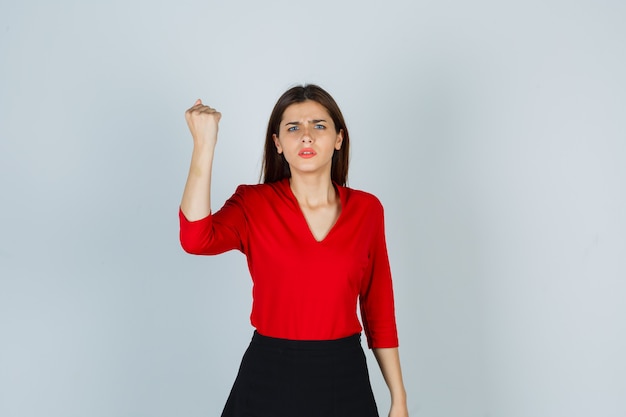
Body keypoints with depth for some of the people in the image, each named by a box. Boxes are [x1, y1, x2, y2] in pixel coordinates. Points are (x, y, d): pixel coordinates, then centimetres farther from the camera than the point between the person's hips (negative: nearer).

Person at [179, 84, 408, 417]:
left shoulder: (366, 209, -1)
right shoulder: (253, 203, -6)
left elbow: (379, 310, 4)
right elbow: (195, 239, -27)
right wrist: (204, 145, -27)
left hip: (344, 379, 2)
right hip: (269, 378, -1)